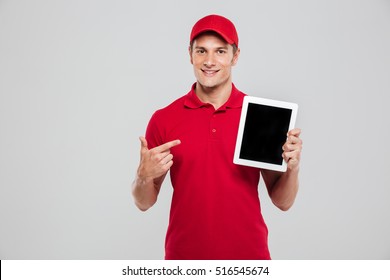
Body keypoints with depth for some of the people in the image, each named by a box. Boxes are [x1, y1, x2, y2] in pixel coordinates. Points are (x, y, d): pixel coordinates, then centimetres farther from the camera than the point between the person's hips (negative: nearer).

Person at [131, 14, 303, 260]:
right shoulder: (163, 119, -4)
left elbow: (283, 201, 0)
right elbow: (144, 202, 2)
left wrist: (293, 165, -19)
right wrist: (145, 176, -18)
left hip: (249, 254, 0)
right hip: (184, 255, 0)